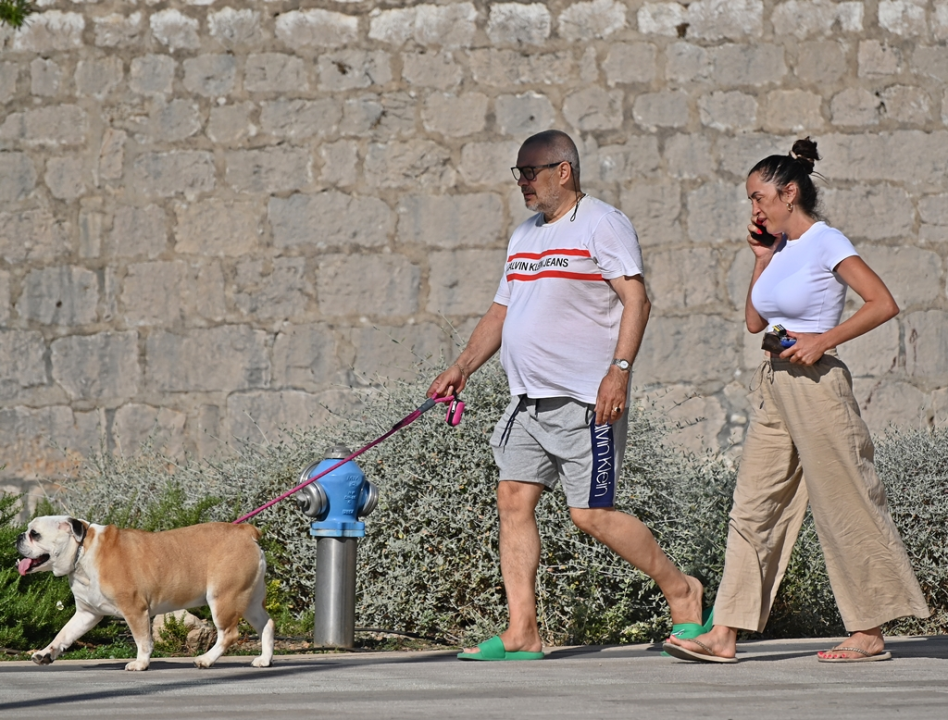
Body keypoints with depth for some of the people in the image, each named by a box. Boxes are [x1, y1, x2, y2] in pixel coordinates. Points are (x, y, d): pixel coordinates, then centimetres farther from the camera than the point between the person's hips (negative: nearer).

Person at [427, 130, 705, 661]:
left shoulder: (602, 225, -6)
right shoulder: (525, 236, 19)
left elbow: (636, 300, -14)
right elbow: (501, 312, 24)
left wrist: (619, 369, -24)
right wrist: (462, 368, 13)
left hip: (586, 399, -8)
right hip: (529, 399, 8)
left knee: (592, 513, -8)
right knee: (514, 499, -2)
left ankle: (682, 591, 11)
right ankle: (522, 632, -1)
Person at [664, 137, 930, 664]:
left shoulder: (826, 243, -9)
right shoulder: (782, 247, 14)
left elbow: (884, 304, -15)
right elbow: (754, 321, 20)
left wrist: (823, 341, -18)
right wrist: (763, 259, 11)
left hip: (816, 384, -9)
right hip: (774, 387, 9)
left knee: (845, 507, -2)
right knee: (754, 507, 4)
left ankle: (871, 634, 4)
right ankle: (726, 635, 3)